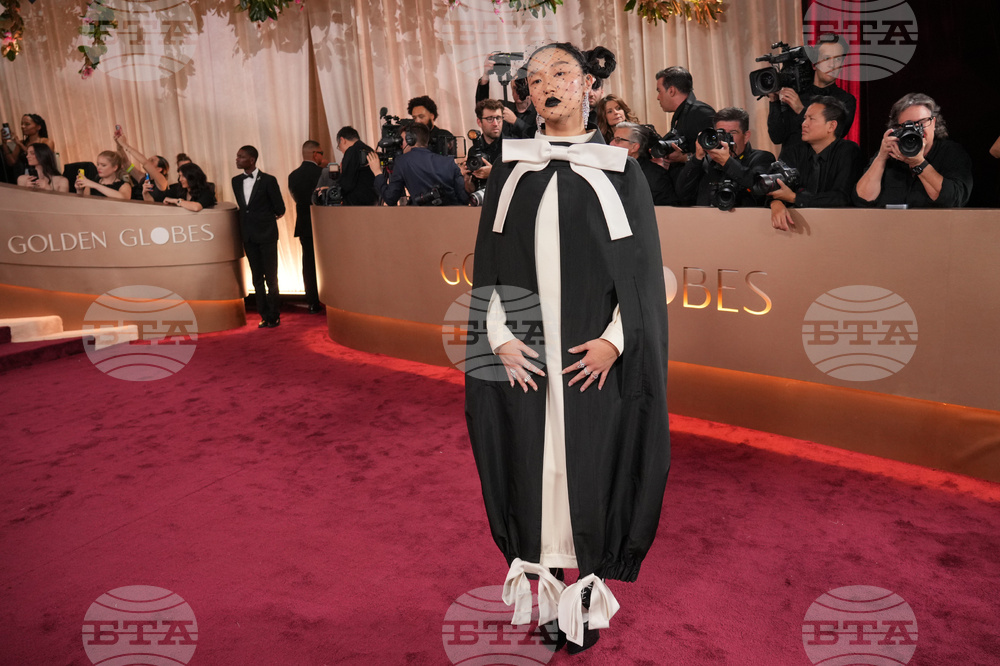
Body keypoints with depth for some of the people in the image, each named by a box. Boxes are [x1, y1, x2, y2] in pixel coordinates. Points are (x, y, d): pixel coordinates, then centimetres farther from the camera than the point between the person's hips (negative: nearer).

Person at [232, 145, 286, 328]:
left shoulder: (268, 180, -8)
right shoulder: (236, 181, 9)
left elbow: (280, 209, -5)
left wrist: (264, 217, 6)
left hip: (266, 234, -5)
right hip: (248, 236, 5)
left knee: (271, 277, -1)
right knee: (257, 278, 8)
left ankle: (273, 316, 8)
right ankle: (264, 315, 15)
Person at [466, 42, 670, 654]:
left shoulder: (620, 170, 4)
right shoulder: (510, 170, 10)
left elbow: (643, 264, 1)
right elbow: (488, 260, 7)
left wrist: (614, 339, -11)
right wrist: (499, 336, -5)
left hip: (594, 351, -2)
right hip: (522, 351, 2)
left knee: (588, 461, 3)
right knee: (533, 460, 5)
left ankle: (586, 592, 19)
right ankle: (550, 585, 21)